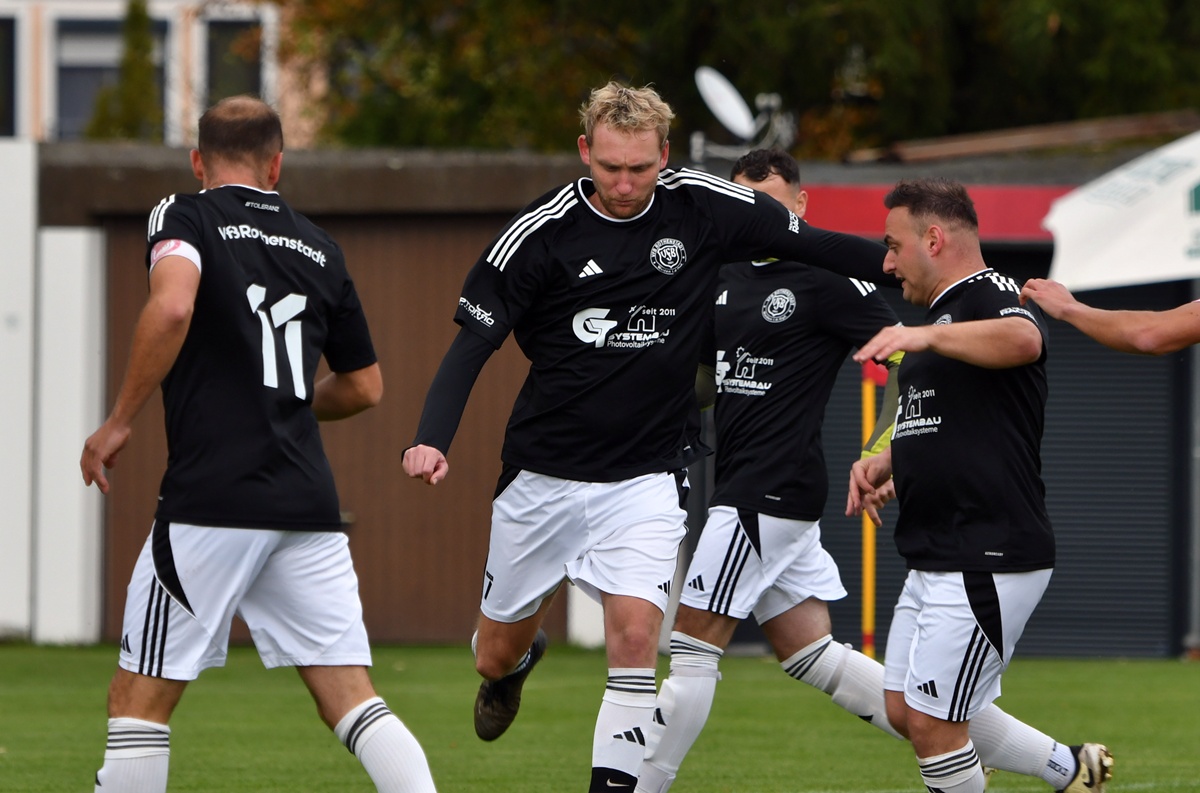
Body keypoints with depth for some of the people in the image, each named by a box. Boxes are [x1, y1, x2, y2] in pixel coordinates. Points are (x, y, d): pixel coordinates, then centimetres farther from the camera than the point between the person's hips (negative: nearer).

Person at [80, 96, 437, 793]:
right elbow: (365, 386, 23)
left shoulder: (186, 219, 2)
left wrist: (119, 422, -11)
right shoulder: (319, 247, 17)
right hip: (309, 501, 5)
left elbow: (173, 306, -20)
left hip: (212, 500, -5)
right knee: (352, 701, 5)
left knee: (140, 702, 3)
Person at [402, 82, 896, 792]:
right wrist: (432, 441, -22)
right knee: (496, 656, 13)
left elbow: (811, 244, 7)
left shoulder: (704, 208, -7)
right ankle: (521, 658, 50)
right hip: (544, 473, 1)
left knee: (635, 634, -21)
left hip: (648, 477, -1)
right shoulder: (541, 232, -10)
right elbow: (473, 342, -9)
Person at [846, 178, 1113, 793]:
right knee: (906, 712, 14)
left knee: (933, 724, -9)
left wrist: (926, 335, -53)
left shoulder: (988, 296, -12)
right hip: (937, 560, 11)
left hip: (986, 564, -11)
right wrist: (884, 462, 16)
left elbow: (1022, 340, -39)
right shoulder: (946, 310, 21)